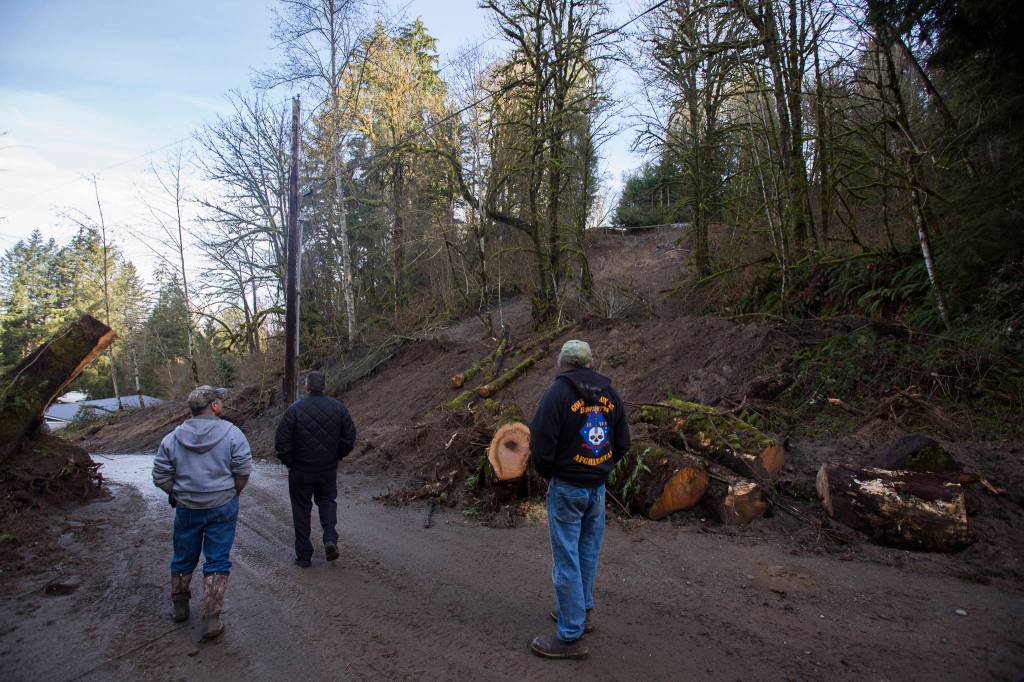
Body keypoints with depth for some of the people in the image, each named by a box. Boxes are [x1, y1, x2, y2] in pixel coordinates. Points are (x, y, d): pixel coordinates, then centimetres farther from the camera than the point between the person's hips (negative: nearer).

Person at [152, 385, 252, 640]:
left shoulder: (172, 438, -4)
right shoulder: (232, 433, -12)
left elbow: (160, 477, -1)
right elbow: (243, 472, -12)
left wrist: (177, 495, 13)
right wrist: (232, 494, 5)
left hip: (186, 509, 3)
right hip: (223, 508, -3)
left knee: (183, 559, 22)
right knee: (217, 562, 6)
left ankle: (179, 607, 41)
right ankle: (211, 620, 6)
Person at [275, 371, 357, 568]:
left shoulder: (295, 409, -12)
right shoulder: (338, 407, -4)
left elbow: (281, 440, -12)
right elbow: (350, 436, -1)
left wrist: (289, 462, 2)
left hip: (301, 470, -2)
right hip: (329, 469, 2)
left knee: (301, 509, 12)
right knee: (327, 501, 22)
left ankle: (304, 555, 17)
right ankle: (330, 538, 1)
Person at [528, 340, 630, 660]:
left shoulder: (558, 393, -15)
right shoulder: (609, 394, 3)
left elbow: (540, 446, -17)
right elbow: (622, 443, 10)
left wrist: (548, 474, 1)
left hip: (567, 489, -6)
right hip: (598, 487, 6)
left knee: (566, 559, 2)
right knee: (588, 553, 20)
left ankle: (570, 636, 10)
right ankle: (581, 612, 36)